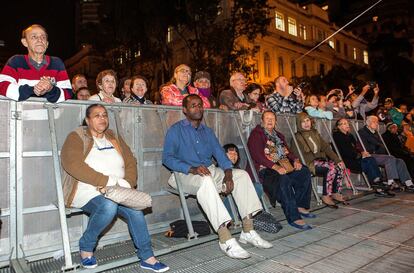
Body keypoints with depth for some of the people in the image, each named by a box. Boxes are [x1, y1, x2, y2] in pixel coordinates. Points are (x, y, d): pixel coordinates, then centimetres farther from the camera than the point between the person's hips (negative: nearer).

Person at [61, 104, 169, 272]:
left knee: (135, 209, -24)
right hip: (87, 191, -4)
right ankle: (86, 247, -7)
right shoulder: (76, 138, 1)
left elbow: (131, 163, 12)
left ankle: (147, 257, -10)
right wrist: (108, 181, -20)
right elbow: (73, 165, -15)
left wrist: (127, 183, -8)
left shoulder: (115, 139, 18)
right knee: (109, 206, -34)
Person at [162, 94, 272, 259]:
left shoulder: (207, 131, 20)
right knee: (206, 180, -38)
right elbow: (167, 158, -11)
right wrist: (192, 169, -25)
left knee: (241, 174, -10)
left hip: (210, 171, 6)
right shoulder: (176, 130, 2)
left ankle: (248, 232, -11)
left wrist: (228, 173, -9)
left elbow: (219, 154, 11)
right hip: (185, 175, -6)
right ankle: (225, 240, -39)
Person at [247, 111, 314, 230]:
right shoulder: (256, 134, -1)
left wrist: (295, 160, -3)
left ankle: (300, 206, -4)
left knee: (304, 171, -11)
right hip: (265, 170, -7)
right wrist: (276, 167, -25)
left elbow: (288, 152, 21)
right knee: (284, 179, -34)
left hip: (282, 167, 8)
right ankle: (293, 218, -31)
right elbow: (258, 156, -14)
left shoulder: (278, 136, 25)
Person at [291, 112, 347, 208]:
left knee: (340, 166, -16)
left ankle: (336, 193, -4)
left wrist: (337, 160, 0)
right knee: (331, 168, -28)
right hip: (309, 163, -7)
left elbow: (326, 147, 12)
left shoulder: (315, 133, 18)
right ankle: (326, 197, -18)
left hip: (320, 160, 7)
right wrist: (319, 155, -15)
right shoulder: (297, 137, -3)